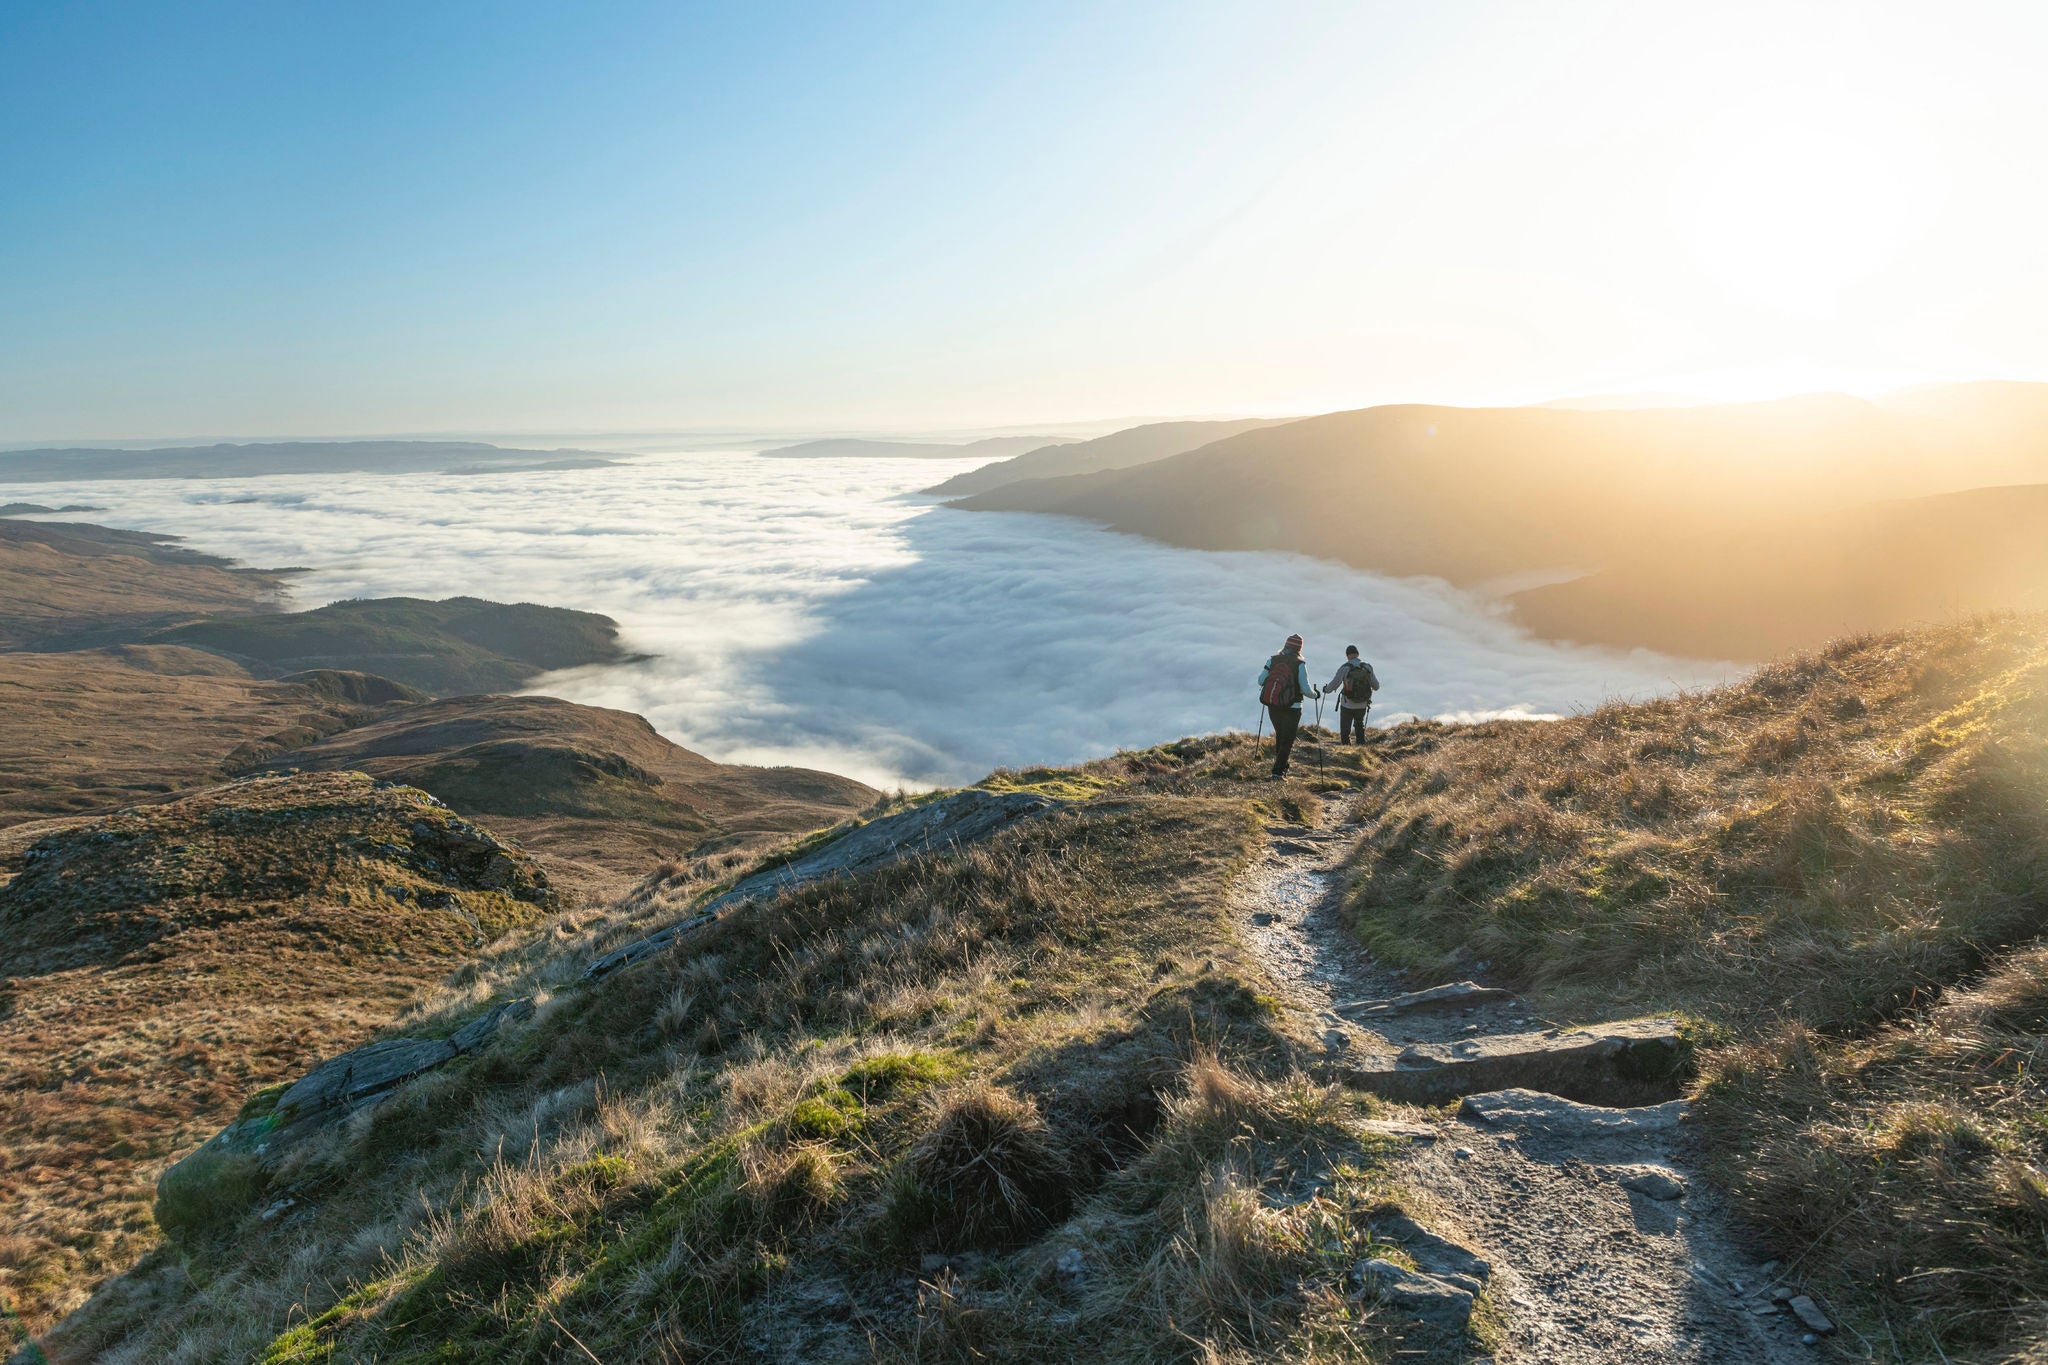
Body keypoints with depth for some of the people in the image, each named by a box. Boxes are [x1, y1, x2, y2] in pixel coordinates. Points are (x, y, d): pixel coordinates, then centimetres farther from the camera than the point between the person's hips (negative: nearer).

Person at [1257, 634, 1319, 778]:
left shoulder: (1272, 660, -1)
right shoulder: (1299, 664, -11)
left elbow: (1260, 680, 0)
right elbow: (1305, 689, -12)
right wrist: (1315, 694, 8)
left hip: (1272, 707, 4)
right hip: (1292, 708, -4)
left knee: (1279, 736, 24)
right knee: (1287, 740, 6)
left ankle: (1281, 765, 33)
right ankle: (1278, 771, -2)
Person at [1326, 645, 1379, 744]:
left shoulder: (1345, 667, -14)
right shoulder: (1368, 667, -3)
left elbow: (1334, 684, -14)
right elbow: (1376, 687, 3)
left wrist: (1326, 689, 7)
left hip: (1347, 705, -4)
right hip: (1362, 705, 4)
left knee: (1345, 731, 8)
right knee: (1359, 726, 26)